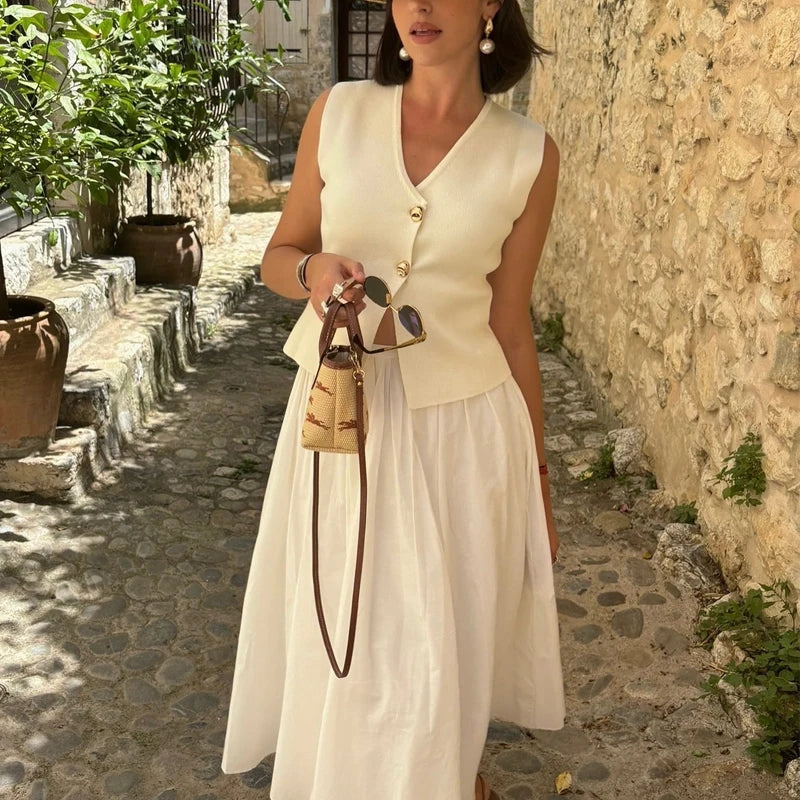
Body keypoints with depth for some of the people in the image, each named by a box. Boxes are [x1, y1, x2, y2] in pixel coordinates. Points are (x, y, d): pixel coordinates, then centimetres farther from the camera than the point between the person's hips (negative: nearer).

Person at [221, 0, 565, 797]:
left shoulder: (528, 155, -5)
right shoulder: (337, 113, -2)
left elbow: (510, 324, 1)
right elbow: (278, 255, 7)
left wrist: (537, 479, 4)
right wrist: (312, 270, -18)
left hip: (458, 422, -1)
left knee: (446, 634, 14)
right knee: (336, 626, 16)